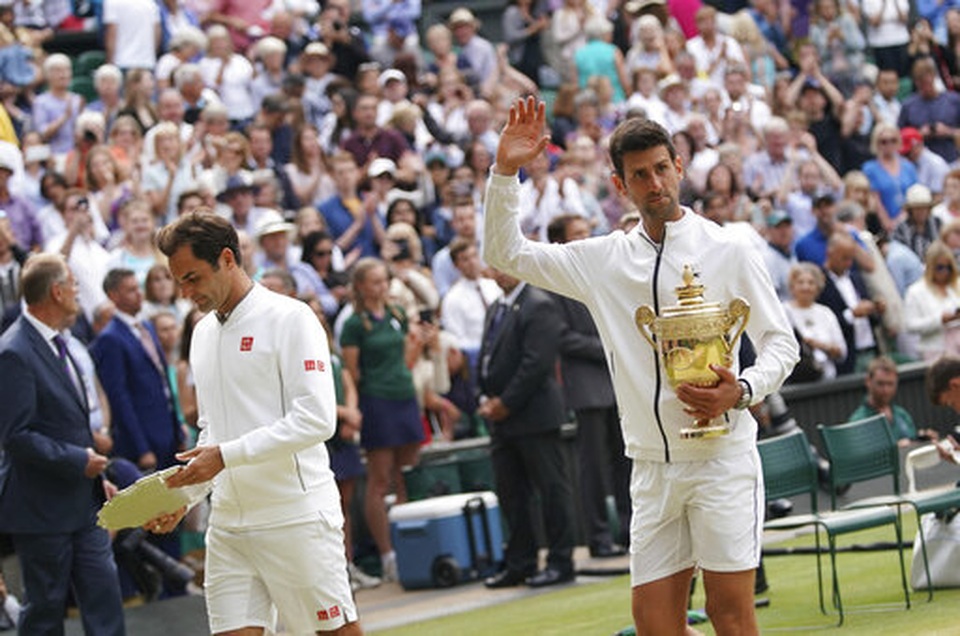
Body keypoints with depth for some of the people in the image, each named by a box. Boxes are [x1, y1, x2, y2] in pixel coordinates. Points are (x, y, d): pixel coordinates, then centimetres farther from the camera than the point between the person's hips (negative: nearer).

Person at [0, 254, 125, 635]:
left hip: (82, 504, 9)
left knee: (104, 595, 4)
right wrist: (78, 461, -18)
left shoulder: (54, 344, 13)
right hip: (42, 508, -9)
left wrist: (97, 476, 17)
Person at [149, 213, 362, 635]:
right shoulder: (203, 333, 16)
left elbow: (316, 419, -16)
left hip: (297, 519, -7)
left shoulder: (289, 319, -7)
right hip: (227, 525, 7)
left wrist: (226, 456, -18)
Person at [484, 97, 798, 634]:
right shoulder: (603, 259, 11)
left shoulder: (728, 251, 1)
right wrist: (507, 172, 1)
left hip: (722, 455, -4)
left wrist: (740, 391, -15)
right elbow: (506, 253, 14)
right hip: (652, 465, 4)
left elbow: (781, 342, 4)